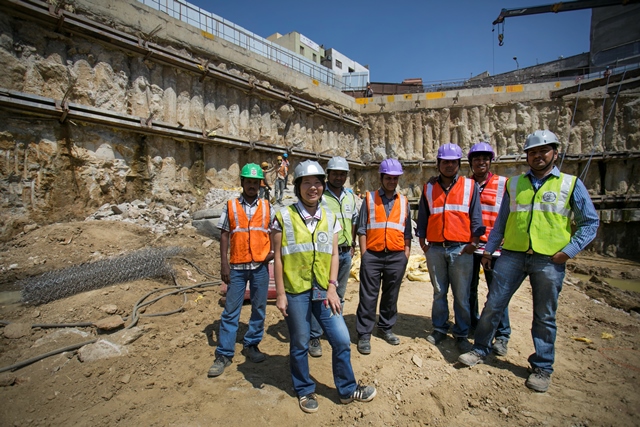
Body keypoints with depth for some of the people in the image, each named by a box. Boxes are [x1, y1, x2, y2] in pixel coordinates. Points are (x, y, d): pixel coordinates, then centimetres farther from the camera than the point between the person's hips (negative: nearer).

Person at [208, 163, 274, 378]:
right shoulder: (230, 206, 2)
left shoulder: (267, 207, 5)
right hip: (237, 266, -1)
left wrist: (274, 251, -8)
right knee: (230, 311, 4)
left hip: (260, 266, 2)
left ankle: (251, 344, 29)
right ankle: (224, 354, 16)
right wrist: (224, 263, -5)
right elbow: (224, 235, 1)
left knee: (259, 308, 10)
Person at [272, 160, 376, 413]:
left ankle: (347, 389, 30)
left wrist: (332, 287, -3)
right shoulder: (284, 217, -3)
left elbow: (334, 255, 6)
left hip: (323, 291, 3)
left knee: (342, 340, 7)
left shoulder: (330, 218, 6)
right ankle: (304, 390, 36)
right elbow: (278, 257, -2)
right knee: (299, 345, 12)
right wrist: (280, 294, -4)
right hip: (295, 292, -2)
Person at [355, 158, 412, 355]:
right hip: (372, 256, -2)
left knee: (391, 295, 13)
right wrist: (364, 254, -3)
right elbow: (362, 229, 2)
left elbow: (407, 232, 13)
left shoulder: (404, 201, 12)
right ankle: (364, 335, 12)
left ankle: (386, 328, 31)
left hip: (397, 256, 3)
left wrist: (406, 254, 6)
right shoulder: (369, 198, 4)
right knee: (368, 296, 2)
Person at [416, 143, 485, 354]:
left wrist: (473, 242, -4)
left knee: (462, 295, 5)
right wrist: (422, 242, 6)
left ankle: (461, 334, 19)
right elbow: (422, 217, 11)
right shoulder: (429, 188, 10)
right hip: (435, 249, 2)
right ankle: (439, 329, 26)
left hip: (461, 249, -1)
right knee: (439, 293, 12)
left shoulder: (470, 186, 6)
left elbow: (476, 217, 3)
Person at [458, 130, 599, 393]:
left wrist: (570, 250, -7)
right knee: (493, 305, 5)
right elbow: (501, 220, 15)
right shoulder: (514, 183, 11)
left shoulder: (570, 184, 4)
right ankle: (480, 350, 23)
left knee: (544, 317, 10)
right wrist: (489, 248, 11)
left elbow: (590, 222, 5)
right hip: (512, 254, 2)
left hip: (549, 260, -2)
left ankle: (542, 368, 27)